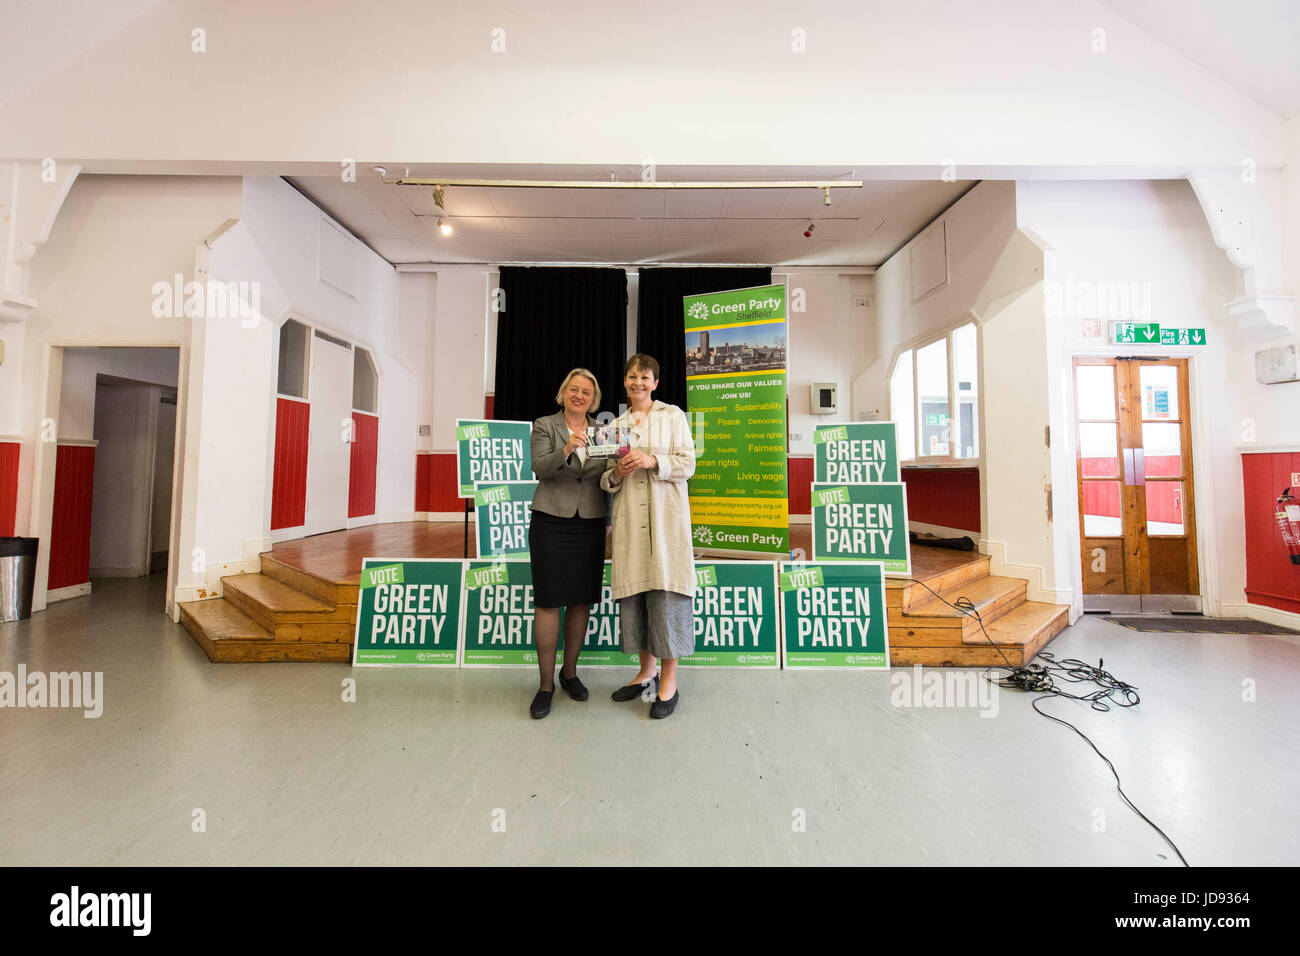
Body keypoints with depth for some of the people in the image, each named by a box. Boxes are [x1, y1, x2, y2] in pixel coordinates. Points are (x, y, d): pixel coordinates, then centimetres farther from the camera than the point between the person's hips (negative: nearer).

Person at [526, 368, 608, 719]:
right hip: (551, 523, -3)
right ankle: (546, 683, 14)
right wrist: (567, 449, -29)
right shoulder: (544, 425, 2)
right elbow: (540, 469, -13)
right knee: (548, 602, 0)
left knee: (582, 601, 9)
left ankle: (569, 671, 28)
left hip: (590, 525, 3)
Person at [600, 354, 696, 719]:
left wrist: (652, 461, -16)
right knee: (633, 592, 6)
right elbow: (606, 479, 17)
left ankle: (669, 682, 10)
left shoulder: (673, 415, 7)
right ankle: (646, 671, 25)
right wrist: (616, 473, -6)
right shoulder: (616, 424, 16)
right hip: (629, 519, 4)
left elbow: (688, 464, -1)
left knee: (666, 591, -4)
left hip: (666, 515, -3)